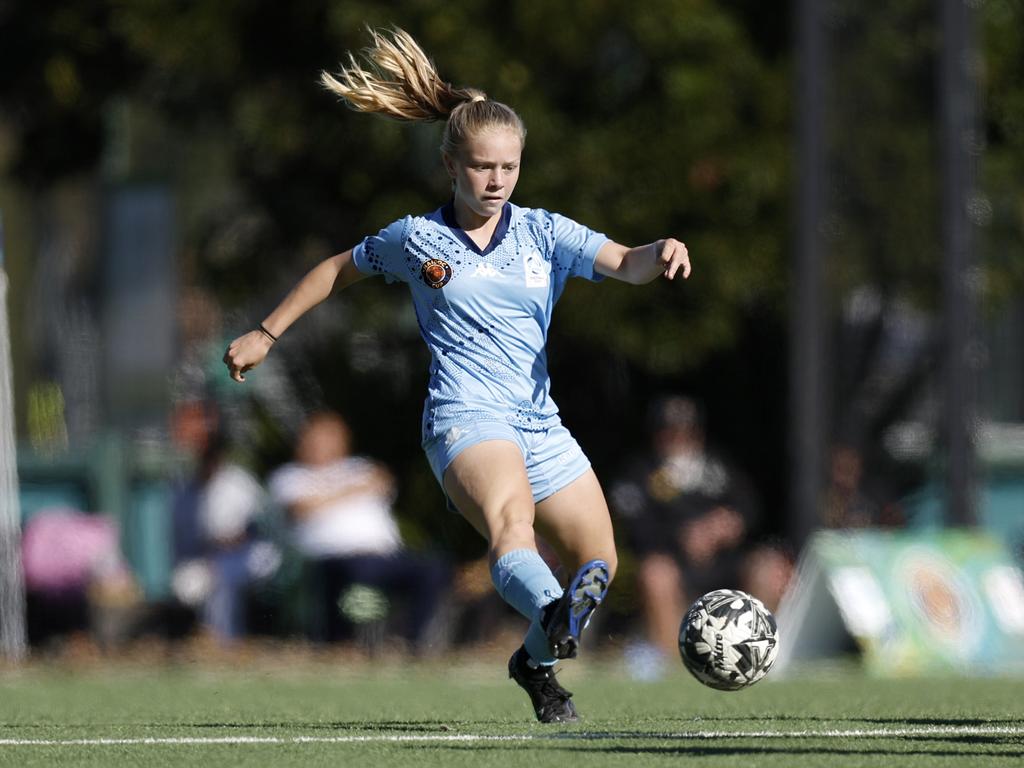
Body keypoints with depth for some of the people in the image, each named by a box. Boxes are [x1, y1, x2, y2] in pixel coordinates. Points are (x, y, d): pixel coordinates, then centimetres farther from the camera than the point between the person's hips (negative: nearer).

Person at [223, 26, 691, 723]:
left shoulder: (544, 233, 10)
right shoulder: (416, 241, 7)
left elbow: (624, 264, -5)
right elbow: (338, 270, 24)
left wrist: (660, 254, -29)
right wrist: (265, 335, 27)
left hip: (540, 423, 5)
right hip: (466, 419, -5)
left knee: (598, 566, 8)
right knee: (510, 522, -35)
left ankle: (537, 661, 37)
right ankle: (554, 617, -67)